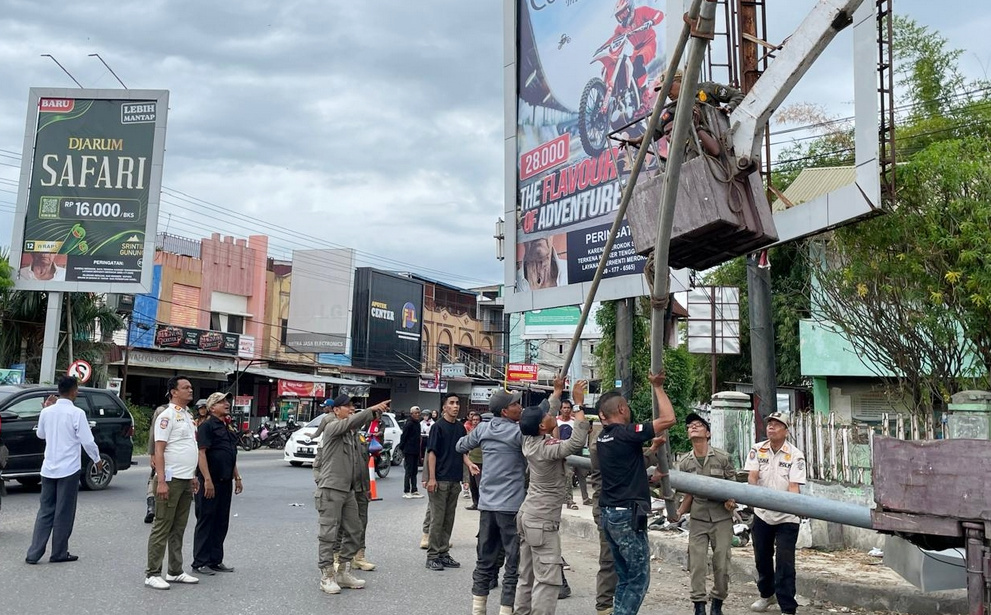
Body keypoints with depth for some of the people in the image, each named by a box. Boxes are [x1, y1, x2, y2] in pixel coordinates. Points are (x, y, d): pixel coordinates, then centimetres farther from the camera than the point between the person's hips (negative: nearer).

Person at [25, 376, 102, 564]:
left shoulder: (47, 412, 2)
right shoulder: (76, 413, -14)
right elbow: (87, 441, -13)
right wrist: (97, 460, 3)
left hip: (48, 469, 5)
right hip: (68, 470, -5)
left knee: (45, 511, 12)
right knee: (64, 513, 5)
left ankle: (34, 553, 9)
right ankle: (59, 553, 12)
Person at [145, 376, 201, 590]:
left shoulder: (188, 415, 16)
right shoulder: (167, 416, -11)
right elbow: (159, 450, -16)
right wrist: (161, 482, -21)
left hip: (186, 480, 9)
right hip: (171, 479, -9)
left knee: (178, 529, 14)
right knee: (162, 528, -3)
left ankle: (175, 571, 21)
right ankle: (152, 574, 3)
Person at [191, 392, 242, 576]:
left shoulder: (228, 428, 17)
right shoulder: (207, 426, -10)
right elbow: (201, 453, -17)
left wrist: (237, 477, 19)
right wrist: (207, 480, -22)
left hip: (225, 481, 9)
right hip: (210, 481, -9)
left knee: (221, 522, 12)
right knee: (205, 522, -1)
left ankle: (216, 560, 20)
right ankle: (200, 562, 6)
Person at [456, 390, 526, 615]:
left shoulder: (483, 429, 5)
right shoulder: (518, 432, -12)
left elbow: (461, 446, 19)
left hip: (487, 504, 6)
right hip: (512, 505, -6)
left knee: (485, 560, 15)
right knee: (514, 563, 0)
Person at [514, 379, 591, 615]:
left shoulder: (529, 440, 3)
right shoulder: (547, 449, -21)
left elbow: (541, 412, 20)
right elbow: (576, 443, -35)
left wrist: (557, 392, 25)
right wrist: (579, 404, -31)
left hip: (528, 514, 9)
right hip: (542, 520, -9)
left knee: (527, 575, 13)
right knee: (548, 579, -8)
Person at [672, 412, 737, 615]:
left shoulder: (722, 457, -5)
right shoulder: (684, 463, 2)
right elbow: (689, 494, 7)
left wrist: (731, 501, -19)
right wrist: (679, 513, -8)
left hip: (722, 519, -1)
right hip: (698, 520, 1)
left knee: (722, 564, 3)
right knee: (696, 564, -4)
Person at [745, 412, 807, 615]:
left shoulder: (795, 455, -9)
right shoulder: (757, 450, 0)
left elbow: (794, 486, -15)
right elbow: (752, 476, -9)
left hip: (786, 517, -4)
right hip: (762, 513, 4)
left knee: (785, 562, -6)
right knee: (762, 557, 17)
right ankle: (767, 594, 39)